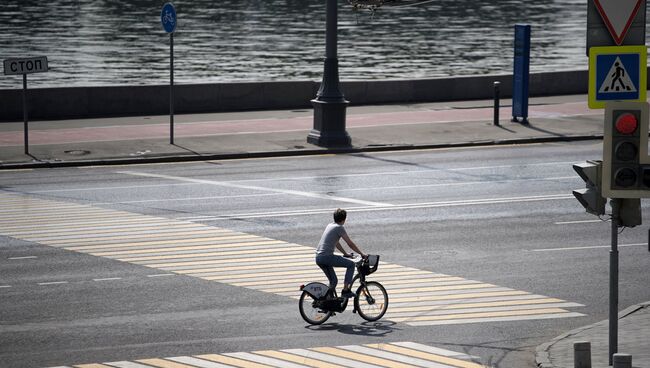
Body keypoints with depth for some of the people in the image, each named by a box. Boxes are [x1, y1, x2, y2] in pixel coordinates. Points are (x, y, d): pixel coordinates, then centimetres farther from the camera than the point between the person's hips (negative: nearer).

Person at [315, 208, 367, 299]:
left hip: (318, 257, 9)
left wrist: (346, 254, 37)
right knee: (351, 264, 0)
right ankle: (346, 290, -4)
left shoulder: (330, 226, 20)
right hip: (327, 257, -9)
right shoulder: (339, 228, -6)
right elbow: (350, 244, -4)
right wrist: (362, 254, 5)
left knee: (333, 281, 19)